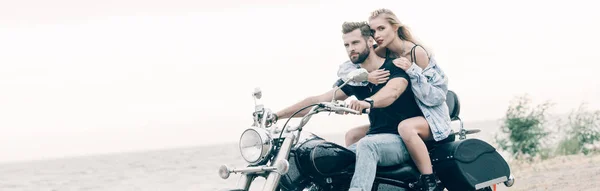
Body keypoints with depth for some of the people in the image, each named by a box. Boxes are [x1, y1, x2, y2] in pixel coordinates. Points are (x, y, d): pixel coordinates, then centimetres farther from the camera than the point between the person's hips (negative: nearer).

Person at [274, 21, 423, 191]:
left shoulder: (395, 67, -7)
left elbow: (392, 91, -31)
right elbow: (318, 101, 6)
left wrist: (367, 102, -53)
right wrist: (276, 116, -2)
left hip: (403, 141, -7)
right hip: (373, 140, 7)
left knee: (366, 145, -37)